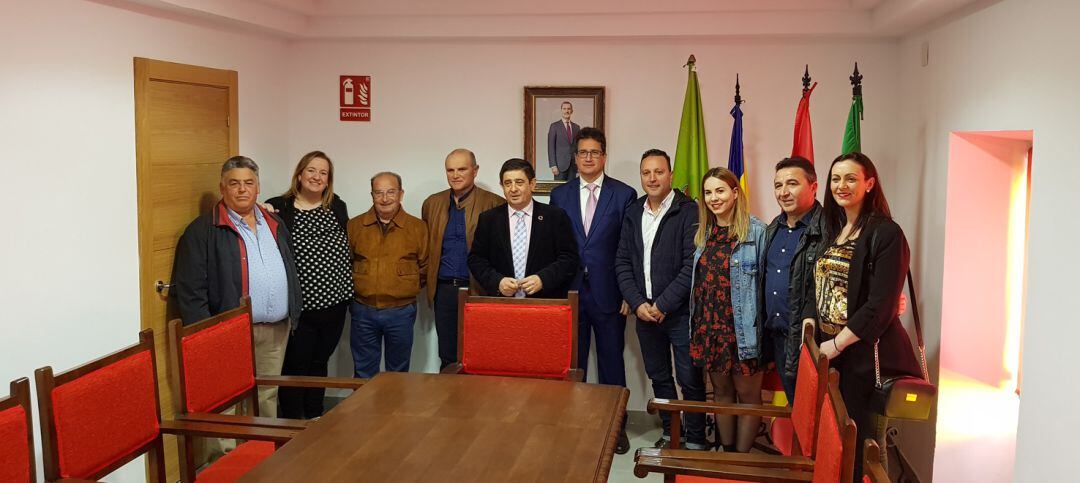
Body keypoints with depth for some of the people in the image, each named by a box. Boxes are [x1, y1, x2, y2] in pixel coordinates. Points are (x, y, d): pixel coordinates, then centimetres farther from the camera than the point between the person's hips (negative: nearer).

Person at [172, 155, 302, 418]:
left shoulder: (275, 224, 15)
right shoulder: (203, 230, -5)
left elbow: (291, 272, 22)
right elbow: (190, 291, -10)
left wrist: (294, 314, 13)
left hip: (277, 332, 6)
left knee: (268, 398, 14)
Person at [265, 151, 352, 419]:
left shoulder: (337, 207, 8)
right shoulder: (278, 208, -5)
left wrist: (347, 288, 13)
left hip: (334, 301, 4)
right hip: (298, 305, -4)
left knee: (319, 362, 17)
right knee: (294, 366, 4)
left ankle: (315, 419, 31)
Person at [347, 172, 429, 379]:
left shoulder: (418, 227, 0)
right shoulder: (354, 226, 3)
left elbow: (425, 267, 6)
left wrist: (409, 288, 3)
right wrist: (353, 289, 7)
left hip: (401, 312, -1)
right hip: (363, 311, 1)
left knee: (398, 373, 13)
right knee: (364, 374, 11)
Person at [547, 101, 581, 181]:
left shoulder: (576, 127, 13)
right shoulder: (554, 126, 0)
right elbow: (551, 147, -4)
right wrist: (553, 165, -12)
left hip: (573, 164, 4)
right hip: (560, 164, -4)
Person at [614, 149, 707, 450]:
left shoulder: (689, 211, -10)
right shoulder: (633, 214, 9)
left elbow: (692, 265, -15)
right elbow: (622, 263, 9)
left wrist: (662, 305, -14)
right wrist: (637, 303, -4)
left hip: (681, 312, -5)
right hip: (644, 312, 6)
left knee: (690, 379, 1)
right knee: (658, 377, 16)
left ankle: (695, 439, 17)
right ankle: (670, 432, 31)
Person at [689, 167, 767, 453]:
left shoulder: (756, 231, -10)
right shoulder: (703, 233, 9)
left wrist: (762, 328, -12)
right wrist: (697, 324, 10)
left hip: (742, 327, -6)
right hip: (709, 326, 6)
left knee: (747, 393, 6)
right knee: (721, 391, 16)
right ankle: (727, 453, 30)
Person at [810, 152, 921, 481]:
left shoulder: (886, 234, -11)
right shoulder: (833, 229, 13)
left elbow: (880, 306, -16)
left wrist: (836, 345, -15)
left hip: (865, 355, -6)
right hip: (827, 350, 6)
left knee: (861, 442, 4)